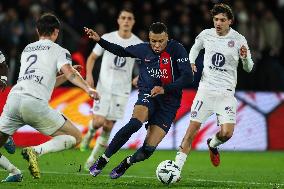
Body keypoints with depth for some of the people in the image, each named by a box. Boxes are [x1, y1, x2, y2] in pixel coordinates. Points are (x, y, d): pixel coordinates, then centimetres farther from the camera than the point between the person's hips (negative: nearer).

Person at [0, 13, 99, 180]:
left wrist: (66, 76, 43)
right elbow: (69, 73, -9)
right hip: (35, 103, -5)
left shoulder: (27, 49, 28)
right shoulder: (58, 50, 11)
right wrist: (88, 88, -21)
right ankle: (36, 151, -16)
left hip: (14, 97, 5)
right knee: (75, 137, 6)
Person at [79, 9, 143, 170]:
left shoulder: (139, 45, -1)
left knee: (108, 126, -3)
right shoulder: (107, 38, -2)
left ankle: (93, 159, 13)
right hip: (104, 87, -1)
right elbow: (92, 57, 9)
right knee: (98, 121, -15)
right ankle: (90, 133, 22)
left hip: (122, 91, 1)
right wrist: (89, 75, -7)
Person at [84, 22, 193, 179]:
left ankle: (125, 164, 22)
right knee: (135, 123, -33)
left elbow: (187, 77, -15)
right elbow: (122, 51, 19)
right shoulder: (144, 49, 1)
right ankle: (102, 161, -24)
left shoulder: (177, 50, -10)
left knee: (148, 149, -11)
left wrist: (165, 89, -24)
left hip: (168, 103, -1)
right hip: (147, 95, 1)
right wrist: (99, 40, 12)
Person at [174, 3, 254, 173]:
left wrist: (245, 57, -18)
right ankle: (177, 167, -5)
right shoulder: (206, 35, 2)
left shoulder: (239, 40, -4)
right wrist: (191, 62, 8)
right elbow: (196, 47, 26)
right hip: (205, 89, 1)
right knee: (192, 129, -8)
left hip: (226, 93, -1)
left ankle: (213, 145, 22)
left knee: (227, 133, -14)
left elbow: (248, 68, 3)